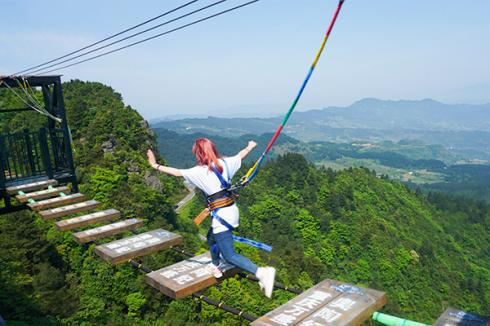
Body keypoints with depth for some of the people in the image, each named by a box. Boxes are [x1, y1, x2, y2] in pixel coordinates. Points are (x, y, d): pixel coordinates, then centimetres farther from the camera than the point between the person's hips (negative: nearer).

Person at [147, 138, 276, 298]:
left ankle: (261, 272, -19)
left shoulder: (200, 171, -13)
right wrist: (250, 147, 41)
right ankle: (216, 266, 52)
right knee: (212, 237, 31)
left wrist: (155, 165, 4)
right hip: (232, 210, 8)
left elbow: (177, 172, -7)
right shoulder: (224, 163, 3)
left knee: (229, 255, -4)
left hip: (221, 215, -8)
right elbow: (241, 155, 20)